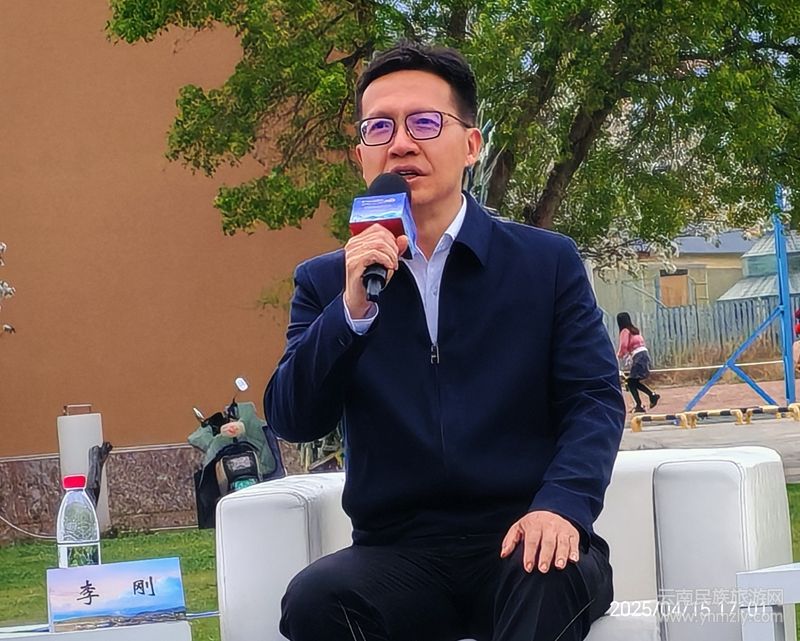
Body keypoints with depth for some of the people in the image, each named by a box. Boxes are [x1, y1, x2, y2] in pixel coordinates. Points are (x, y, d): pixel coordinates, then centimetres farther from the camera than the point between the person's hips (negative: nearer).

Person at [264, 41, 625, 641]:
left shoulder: (548, 262, 8)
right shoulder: (326, 282, 11)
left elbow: (595, 399, 1)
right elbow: (293, 421, 1)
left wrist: (561, 504, -18)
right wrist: (352, 309, -14)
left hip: (521, 542, -2)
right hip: (399, 558, 3)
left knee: (552, 575, -37)